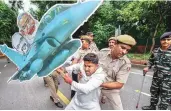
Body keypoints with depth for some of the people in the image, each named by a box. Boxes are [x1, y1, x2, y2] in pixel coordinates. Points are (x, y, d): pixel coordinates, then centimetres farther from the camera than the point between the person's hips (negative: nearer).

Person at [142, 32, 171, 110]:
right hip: (156, 77, 5)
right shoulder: (155, 51, 0)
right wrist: (148, 67, 1)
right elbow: (151, 60, 15)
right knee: (154, 93, 21)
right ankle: (152, 107, 43)